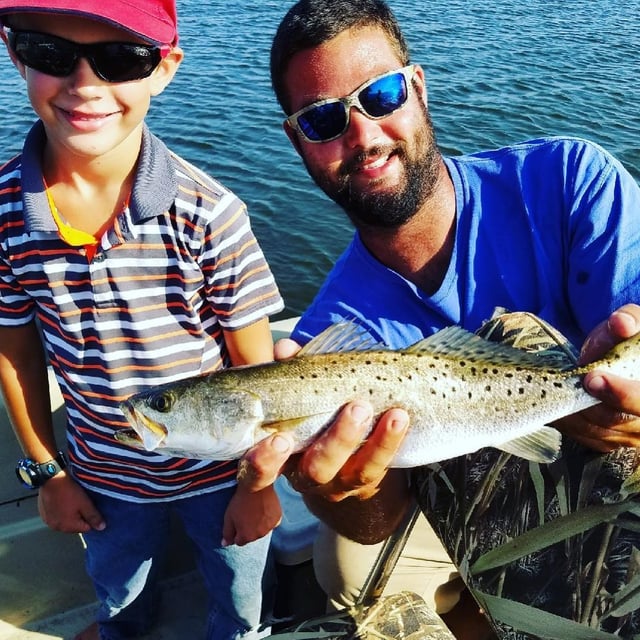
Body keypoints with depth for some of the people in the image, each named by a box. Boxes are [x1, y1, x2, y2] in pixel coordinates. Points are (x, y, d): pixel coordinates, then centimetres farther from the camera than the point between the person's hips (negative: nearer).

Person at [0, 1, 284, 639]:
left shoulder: (209, 213, -25)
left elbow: (255, 364, -14)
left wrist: (259, 481, -6)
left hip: (219, 466, -2)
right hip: (103, 473, 3)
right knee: (116, 588, 32)